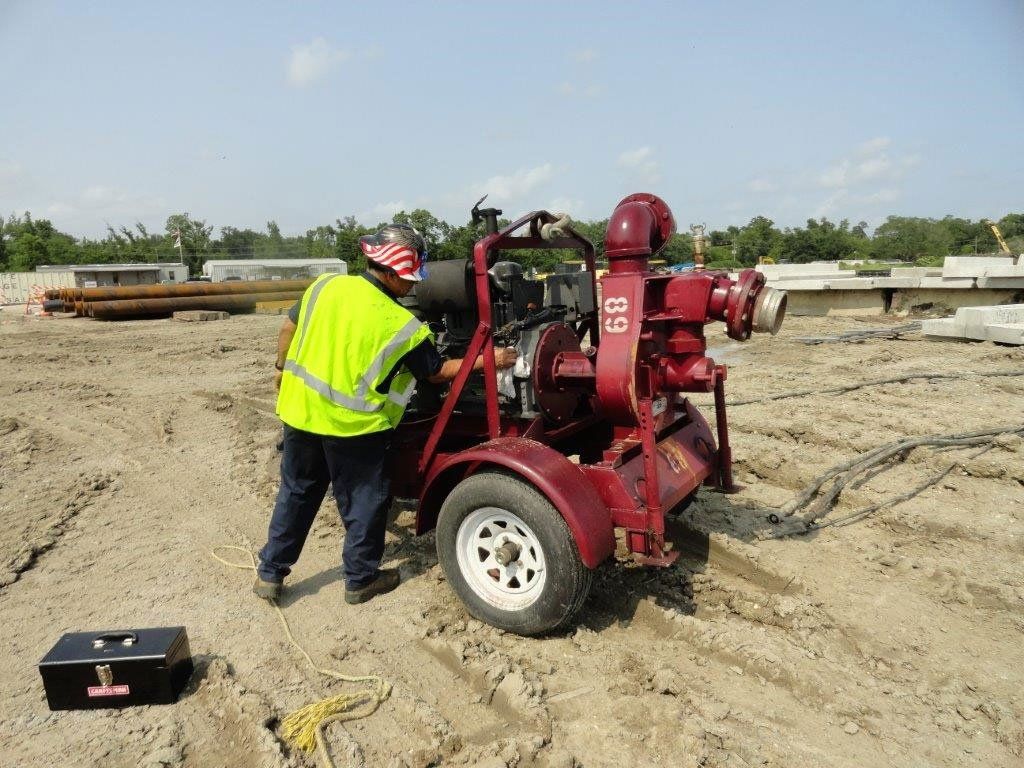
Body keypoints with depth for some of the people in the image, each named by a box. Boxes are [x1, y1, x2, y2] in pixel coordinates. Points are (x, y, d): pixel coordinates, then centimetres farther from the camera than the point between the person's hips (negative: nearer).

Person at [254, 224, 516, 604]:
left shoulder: (326, 285, -5)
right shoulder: (402, 325, -16)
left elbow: (289, 328, 7)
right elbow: (437, 372, -4)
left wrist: (283, 368, 23)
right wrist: (488, 360, 2)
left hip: (301, 411, 5)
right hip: (354, 425, -5)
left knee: (296, 492, 20)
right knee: (364, 501, 13)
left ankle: (270, 573, 31)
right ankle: (361, 579, 26)